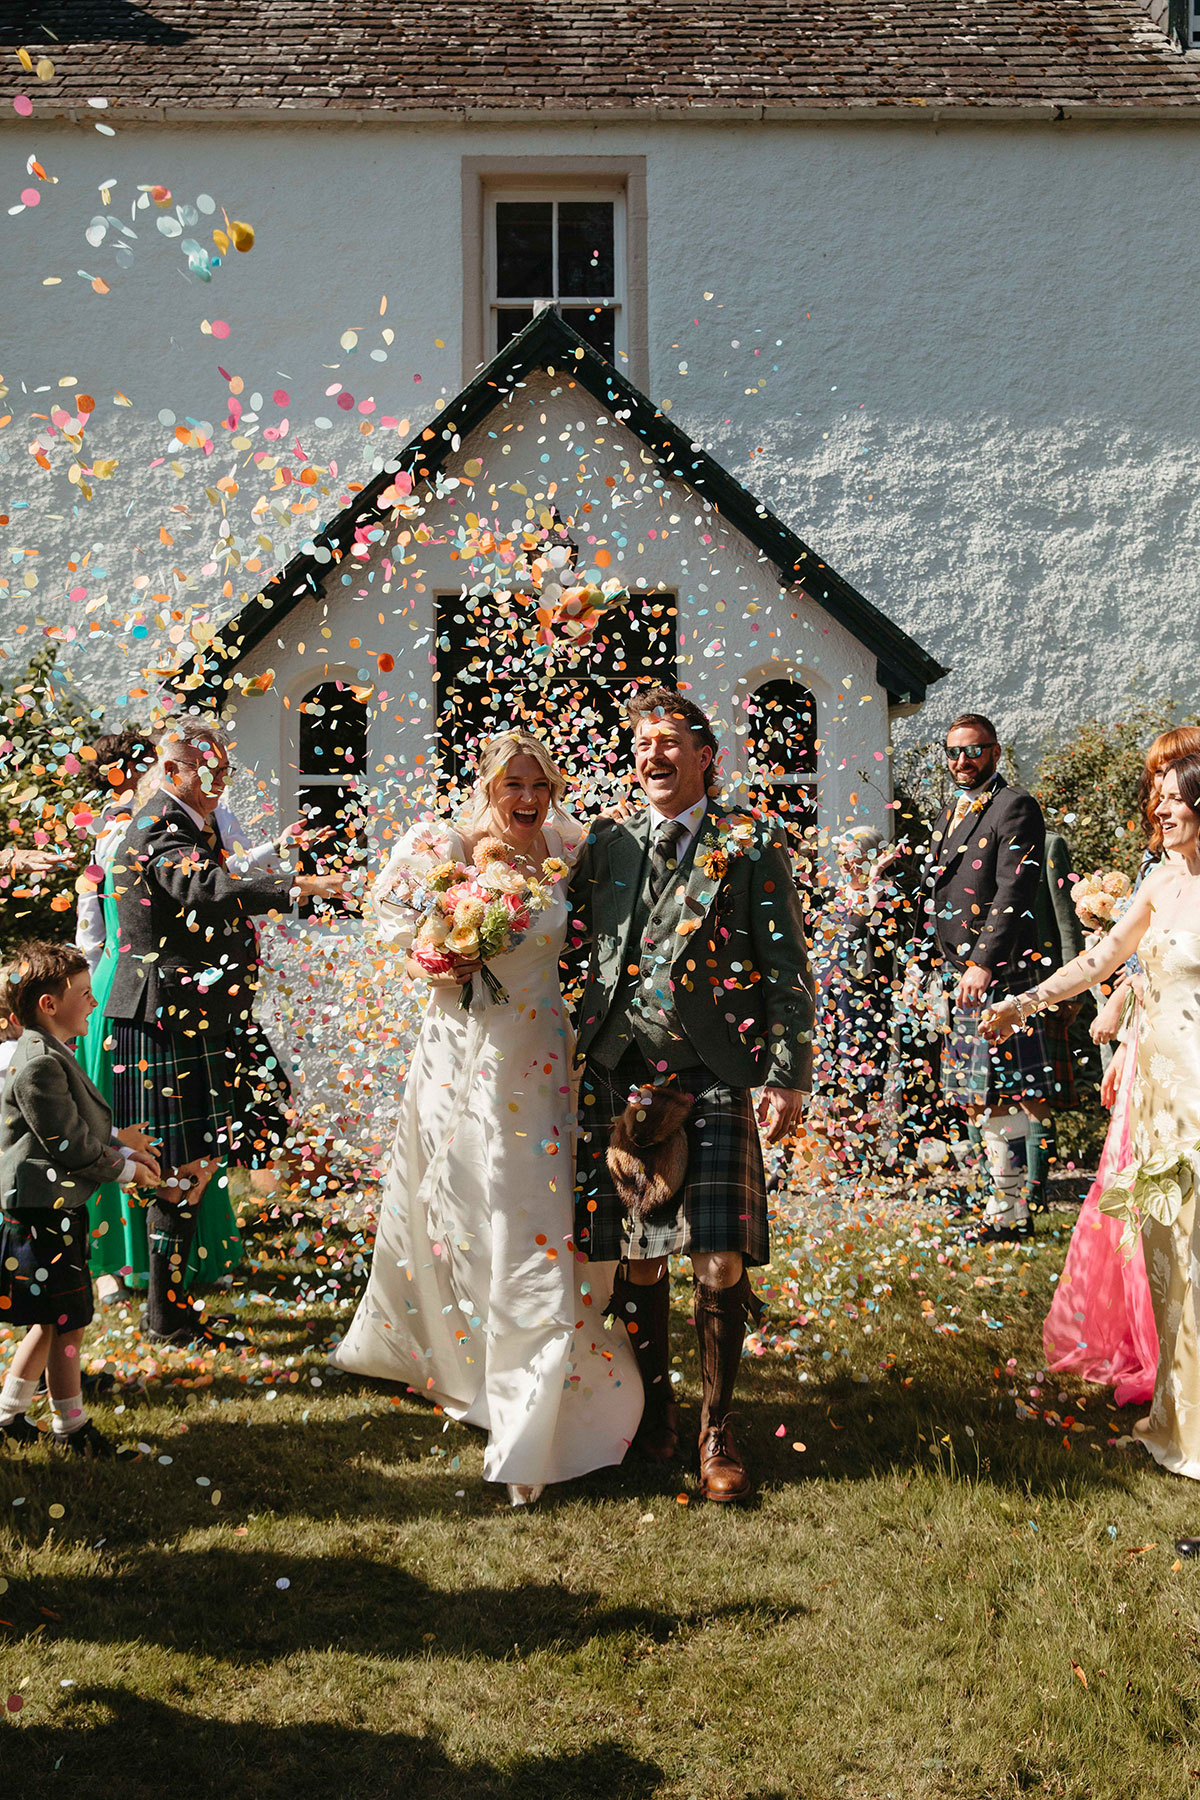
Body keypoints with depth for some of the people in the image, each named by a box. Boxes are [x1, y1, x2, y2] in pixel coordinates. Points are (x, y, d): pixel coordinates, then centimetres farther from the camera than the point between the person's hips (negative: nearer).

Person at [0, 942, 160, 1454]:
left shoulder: (48, 1053, 12)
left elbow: (76, 1126, 22)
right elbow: (67, 1145, -20)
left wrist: (116, 1140, 10)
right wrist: (123, 1168, -7)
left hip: (50, 1212, 11)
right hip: (44, 1215, -11)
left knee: (50, 1322, 19)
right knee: (67, 1324, 2)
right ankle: (70, 1427, 15)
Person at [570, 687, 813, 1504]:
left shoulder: (751, 844, 3)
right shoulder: (607, 842, 13)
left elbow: (787, 968, 0)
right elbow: (573, 945, 20)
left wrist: (788, 1075, -6)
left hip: (714, 1075, -3)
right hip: (620, 1073, 3)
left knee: (720, 1263, -6)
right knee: (637, 1258, 9)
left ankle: (717, 1430, 12)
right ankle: (654, 1406, 29)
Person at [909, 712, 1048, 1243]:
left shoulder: (1016, 807, -7)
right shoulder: (950, 815, 21)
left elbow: (1014, 893, -15)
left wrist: (984, 962, -22)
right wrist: (922, 960, 17)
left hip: (994, 972, -9)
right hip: (956, 974, 9)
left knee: (997, 1094, -7)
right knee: (973, 1096, 11)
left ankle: (1010, 1211, -1)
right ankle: (999, 1192, 20)